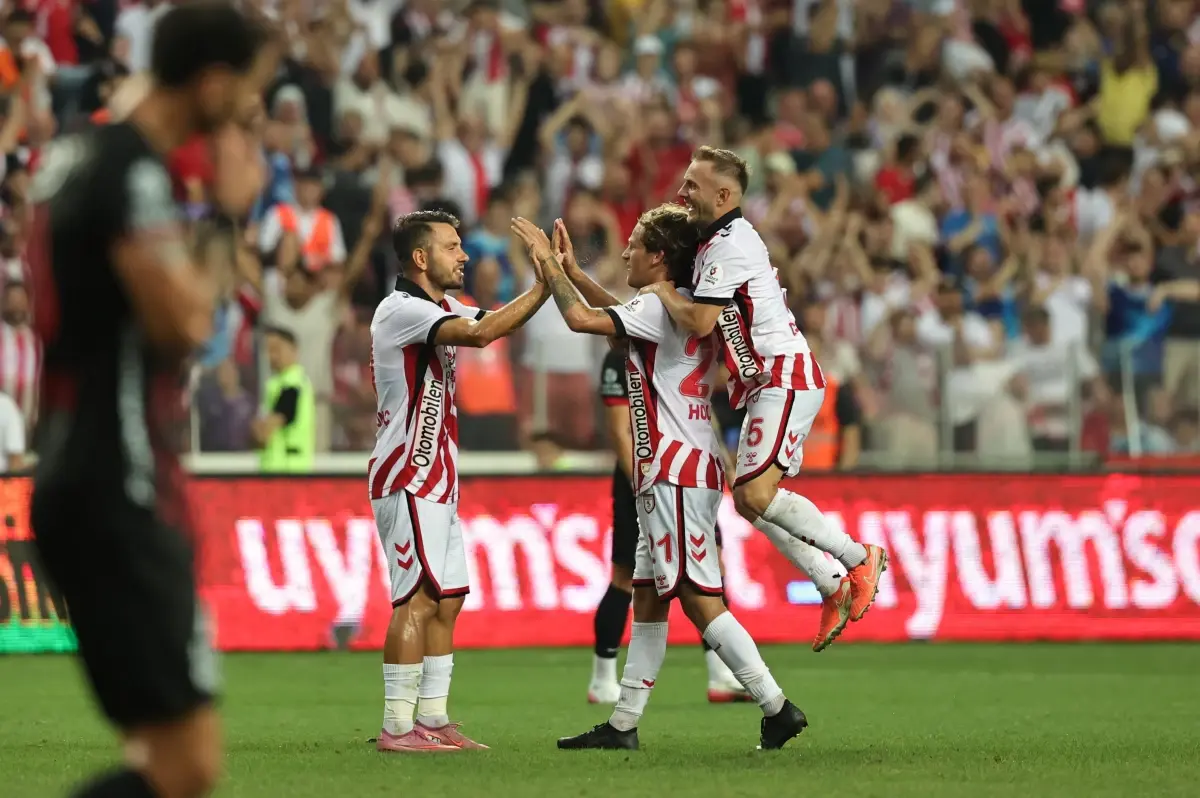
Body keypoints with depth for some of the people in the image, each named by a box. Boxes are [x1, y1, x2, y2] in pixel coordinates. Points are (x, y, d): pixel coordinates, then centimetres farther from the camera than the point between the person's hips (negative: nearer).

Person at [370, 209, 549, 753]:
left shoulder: (439, 309, 17)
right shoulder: (401, 309, -15)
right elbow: (480, 333, -27)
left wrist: (549, 280, 3)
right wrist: (544, 284, -22)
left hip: (437, 479, 10)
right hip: (408, 479, -10)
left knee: (446, 601, 8)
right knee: (418, 600, -12)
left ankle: (432, 719, 11)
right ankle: (397, 726, -11)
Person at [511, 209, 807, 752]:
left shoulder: (659, 307, -13)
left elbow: (581, 319, -20)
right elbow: (616, 315, 34)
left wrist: (547, 262, -7)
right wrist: (570, 268, 31)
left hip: (676, 472, -10)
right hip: (673, 473, 10)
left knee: (699, 597, -12)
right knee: (647, 597, 12)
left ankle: (776, 707, -14)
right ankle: (623, 725, 15)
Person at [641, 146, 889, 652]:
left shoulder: (729, 244, -16)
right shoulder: (720, 241, 17)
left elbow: (698, 322, -25)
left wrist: (663, 290, -6)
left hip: (785, 378, -11)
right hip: (770, 383, 11)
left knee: (755, 494, -20)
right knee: (749, 501, 8)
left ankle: (857, 557, -8)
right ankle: (834, 587, 11)